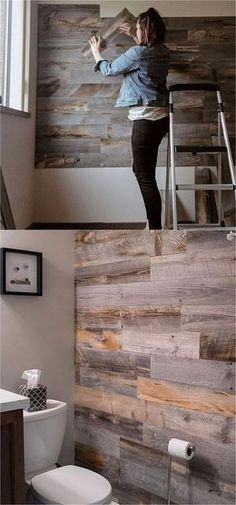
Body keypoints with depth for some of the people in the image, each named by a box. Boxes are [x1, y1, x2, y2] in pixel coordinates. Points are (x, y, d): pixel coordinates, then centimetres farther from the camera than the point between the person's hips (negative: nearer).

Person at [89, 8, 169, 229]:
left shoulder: (137, 53, -13)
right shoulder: (162, 51, 10)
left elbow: (109, 69, 4)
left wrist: (96, 51, 21)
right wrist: (135, 37, 37)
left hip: (146, 119, -9)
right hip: (160, 117, 9)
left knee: (145, 176, -6)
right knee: (142, 169, 18)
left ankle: (156, 230, -5)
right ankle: (154, 223, 24)